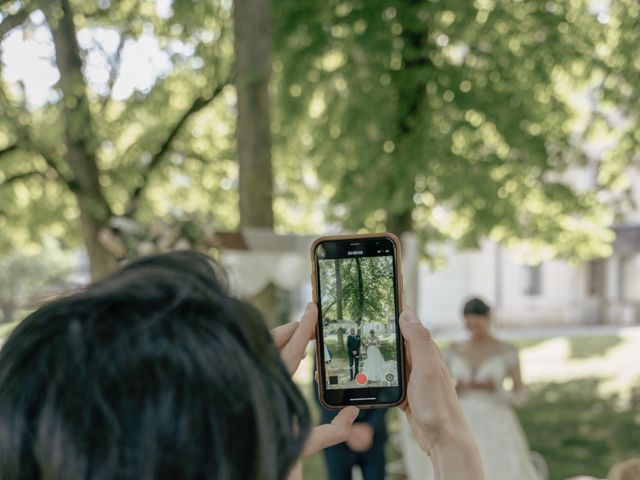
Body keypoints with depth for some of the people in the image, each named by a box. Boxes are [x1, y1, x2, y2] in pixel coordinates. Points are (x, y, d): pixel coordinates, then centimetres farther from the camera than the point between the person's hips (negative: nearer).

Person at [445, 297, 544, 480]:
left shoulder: (507, 352, -1)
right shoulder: (454, 351, 6)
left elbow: (519, 396, 0)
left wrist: (495, 389, -18)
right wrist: (454, 389, -11)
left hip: (496, 430, -2)